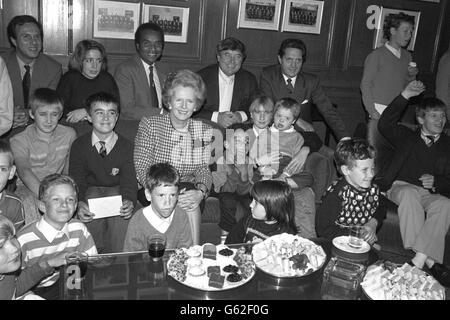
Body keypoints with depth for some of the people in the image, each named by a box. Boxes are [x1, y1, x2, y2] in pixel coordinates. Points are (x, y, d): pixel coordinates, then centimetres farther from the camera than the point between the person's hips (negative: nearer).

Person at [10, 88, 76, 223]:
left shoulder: (69, 134, 1)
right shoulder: (19, 140, -10)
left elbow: (69, 169, 6)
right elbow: (24, 171, -27)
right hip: (27, 187, -2)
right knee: (30, 204, -35)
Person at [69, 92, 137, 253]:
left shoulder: (126, 146, -2)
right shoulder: (79, 146, 0)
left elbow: (129, 179, -11)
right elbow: (76, 179, -8)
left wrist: (130, 201, -34)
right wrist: (79, 203, -30)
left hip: (117, 190, 0)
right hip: (91, 190, 1)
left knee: (123, 210, -30)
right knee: (88, 212, -30)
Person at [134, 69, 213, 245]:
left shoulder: (204, 131, 7)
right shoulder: (150, 124, -2)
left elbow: (203, 170, 2)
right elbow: (141, 169, -9)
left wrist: (200, 192, -22)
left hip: (189, 191, 2)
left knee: (191, 202, -32)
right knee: (189, 206, -31)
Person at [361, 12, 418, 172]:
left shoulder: (407, 56, 14)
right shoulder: (376, 55, -3)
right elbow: (365, 85, -4)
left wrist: (411, 76, 0)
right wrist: (372, 111, -12)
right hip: (379, 114, -5)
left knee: (393, 155, 3)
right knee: (374, 155, -7)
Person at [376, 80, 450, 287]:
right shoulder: (407, 137, 18)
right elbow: (384, 125, -2)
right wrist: (405, 97, -8)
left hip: (431, 194, 1)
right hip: (401, 187, -1)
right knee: (410, 193, -37)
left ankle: (418, 261, -38)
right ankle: (429, 261, -38)